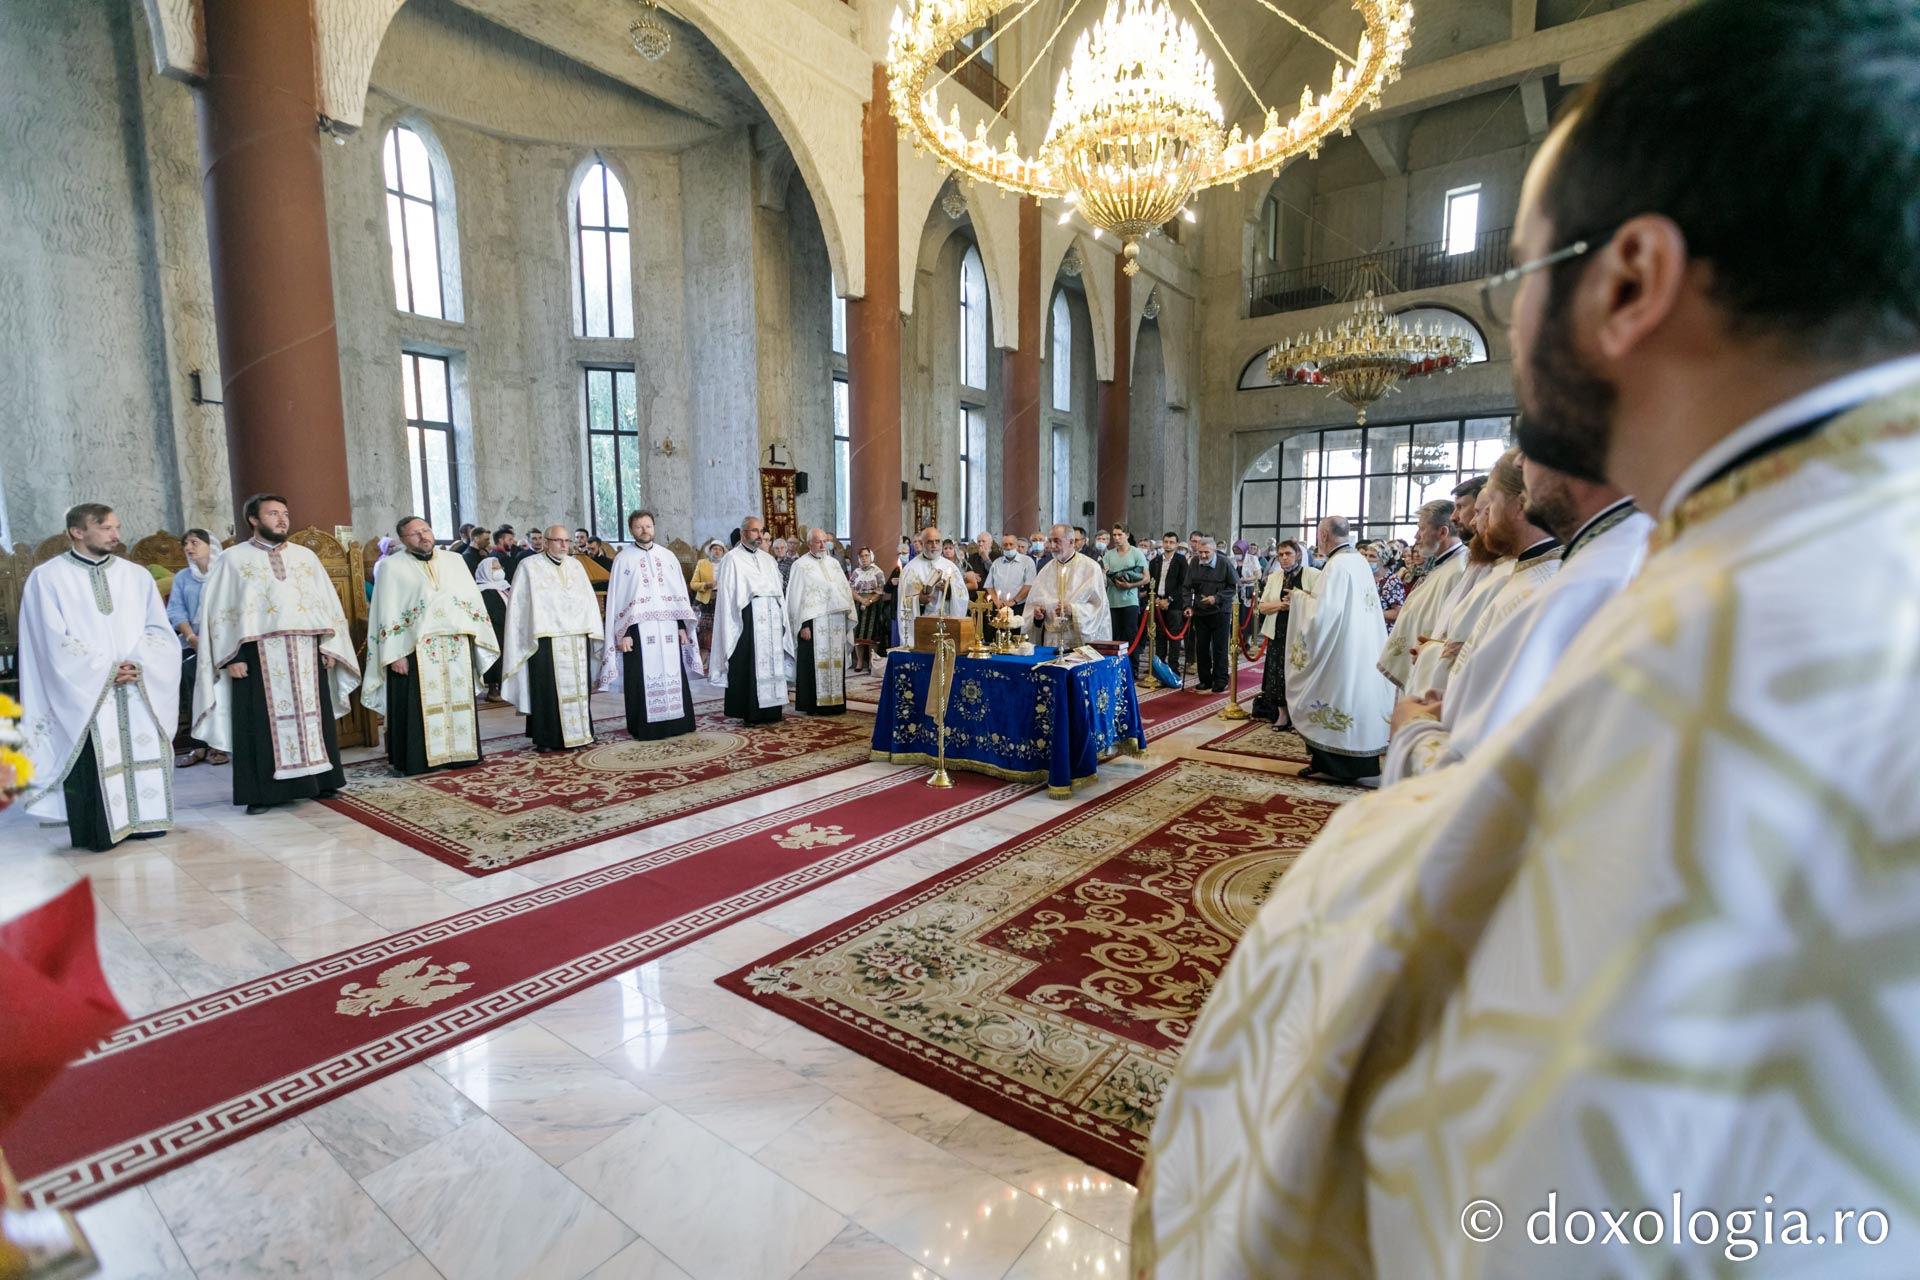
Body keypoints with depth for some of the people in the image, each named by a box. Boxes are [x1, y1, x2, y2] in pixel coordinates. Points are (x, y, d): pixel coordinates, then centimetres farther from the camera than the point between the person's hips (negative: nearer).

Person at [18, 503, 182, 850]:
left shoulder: (137, 575, 10)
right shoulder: (47, 578, 0)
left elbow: (159, 629, 7)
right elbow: (54, 643, -6)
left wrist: (138, 664, -9)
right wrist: (105, 670, -12)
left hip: (141, 688, 3)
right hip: (85, 692, -3)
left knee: (144, 751, 3)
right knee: (94, 760, -3)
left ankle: (143, 820, 14)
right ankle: (100, 830, 6)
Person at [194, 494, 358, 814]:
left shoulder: (306, 556, 12)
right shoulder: (233, 559, 3)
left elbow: (327, 603, 11)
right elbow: (218, 610, 0)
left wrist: (330, 647, 3)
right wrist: (230, 657, -9)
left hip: (306, 653, 3)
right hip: (257, 655, -3)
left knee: (312, 717, 7)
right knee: (263, 722, 0)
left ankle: (319, 782, 15)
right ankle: (263, 792, 6)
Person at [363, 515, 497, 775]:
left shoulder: (454, 561, 12)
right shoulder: (393, 567, 0)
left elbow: (473, 600, 12)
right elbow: (387, 613, -4)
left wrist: (477, 638, 4)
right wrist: (394, 654, -12)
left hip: (457, 645, 4)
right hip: (416, 649, -4)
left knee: (459, 701, 8)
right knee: (421, 706, 0)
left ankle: (460, 753, 18)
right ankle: (419, 760, 7)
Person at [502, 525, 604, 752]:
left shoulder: (575, 565, 15)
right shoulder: (530, 567, 2)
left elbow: (588, 598, 13)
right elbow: (519, 604, -1)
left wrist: (591, 629, 5)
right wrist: (534, 634, -8)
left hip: (577, 638, 4)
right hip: (545, 639, -4)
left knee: (578, 687, 6)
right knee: (547, 689, -2)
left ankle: (578, 733, 13)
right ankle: (546, 739, 4)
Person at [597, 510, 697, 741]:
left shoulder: (668, 556, 10)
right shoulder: (623, 559, 2)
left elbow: (680, 593, 11)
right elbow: (616, 598, -1)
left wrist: (682, 626, 4)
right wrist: (623, 633, -9)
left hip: (667, 628, 3)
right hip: (638, 629, -3)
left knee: (672, 674, 5)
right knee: (642, 679, 0)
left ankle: (675, 722, 13)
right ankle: (642, 728, 7)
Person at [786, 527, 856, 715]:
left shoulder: (834, 563, 15)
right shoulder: (801, 565, -2)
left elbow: (845, 589, 15)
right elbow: (796, 597, -6)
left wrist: (847, 618, 7)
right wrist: (803, 624, -13)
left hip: (836, 622, 5)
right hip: (814, 622, -5)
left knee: (835, 662, 6)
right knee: (815, 663, -3)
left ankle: (835, 701, 12)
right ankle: (813, 704, 2)